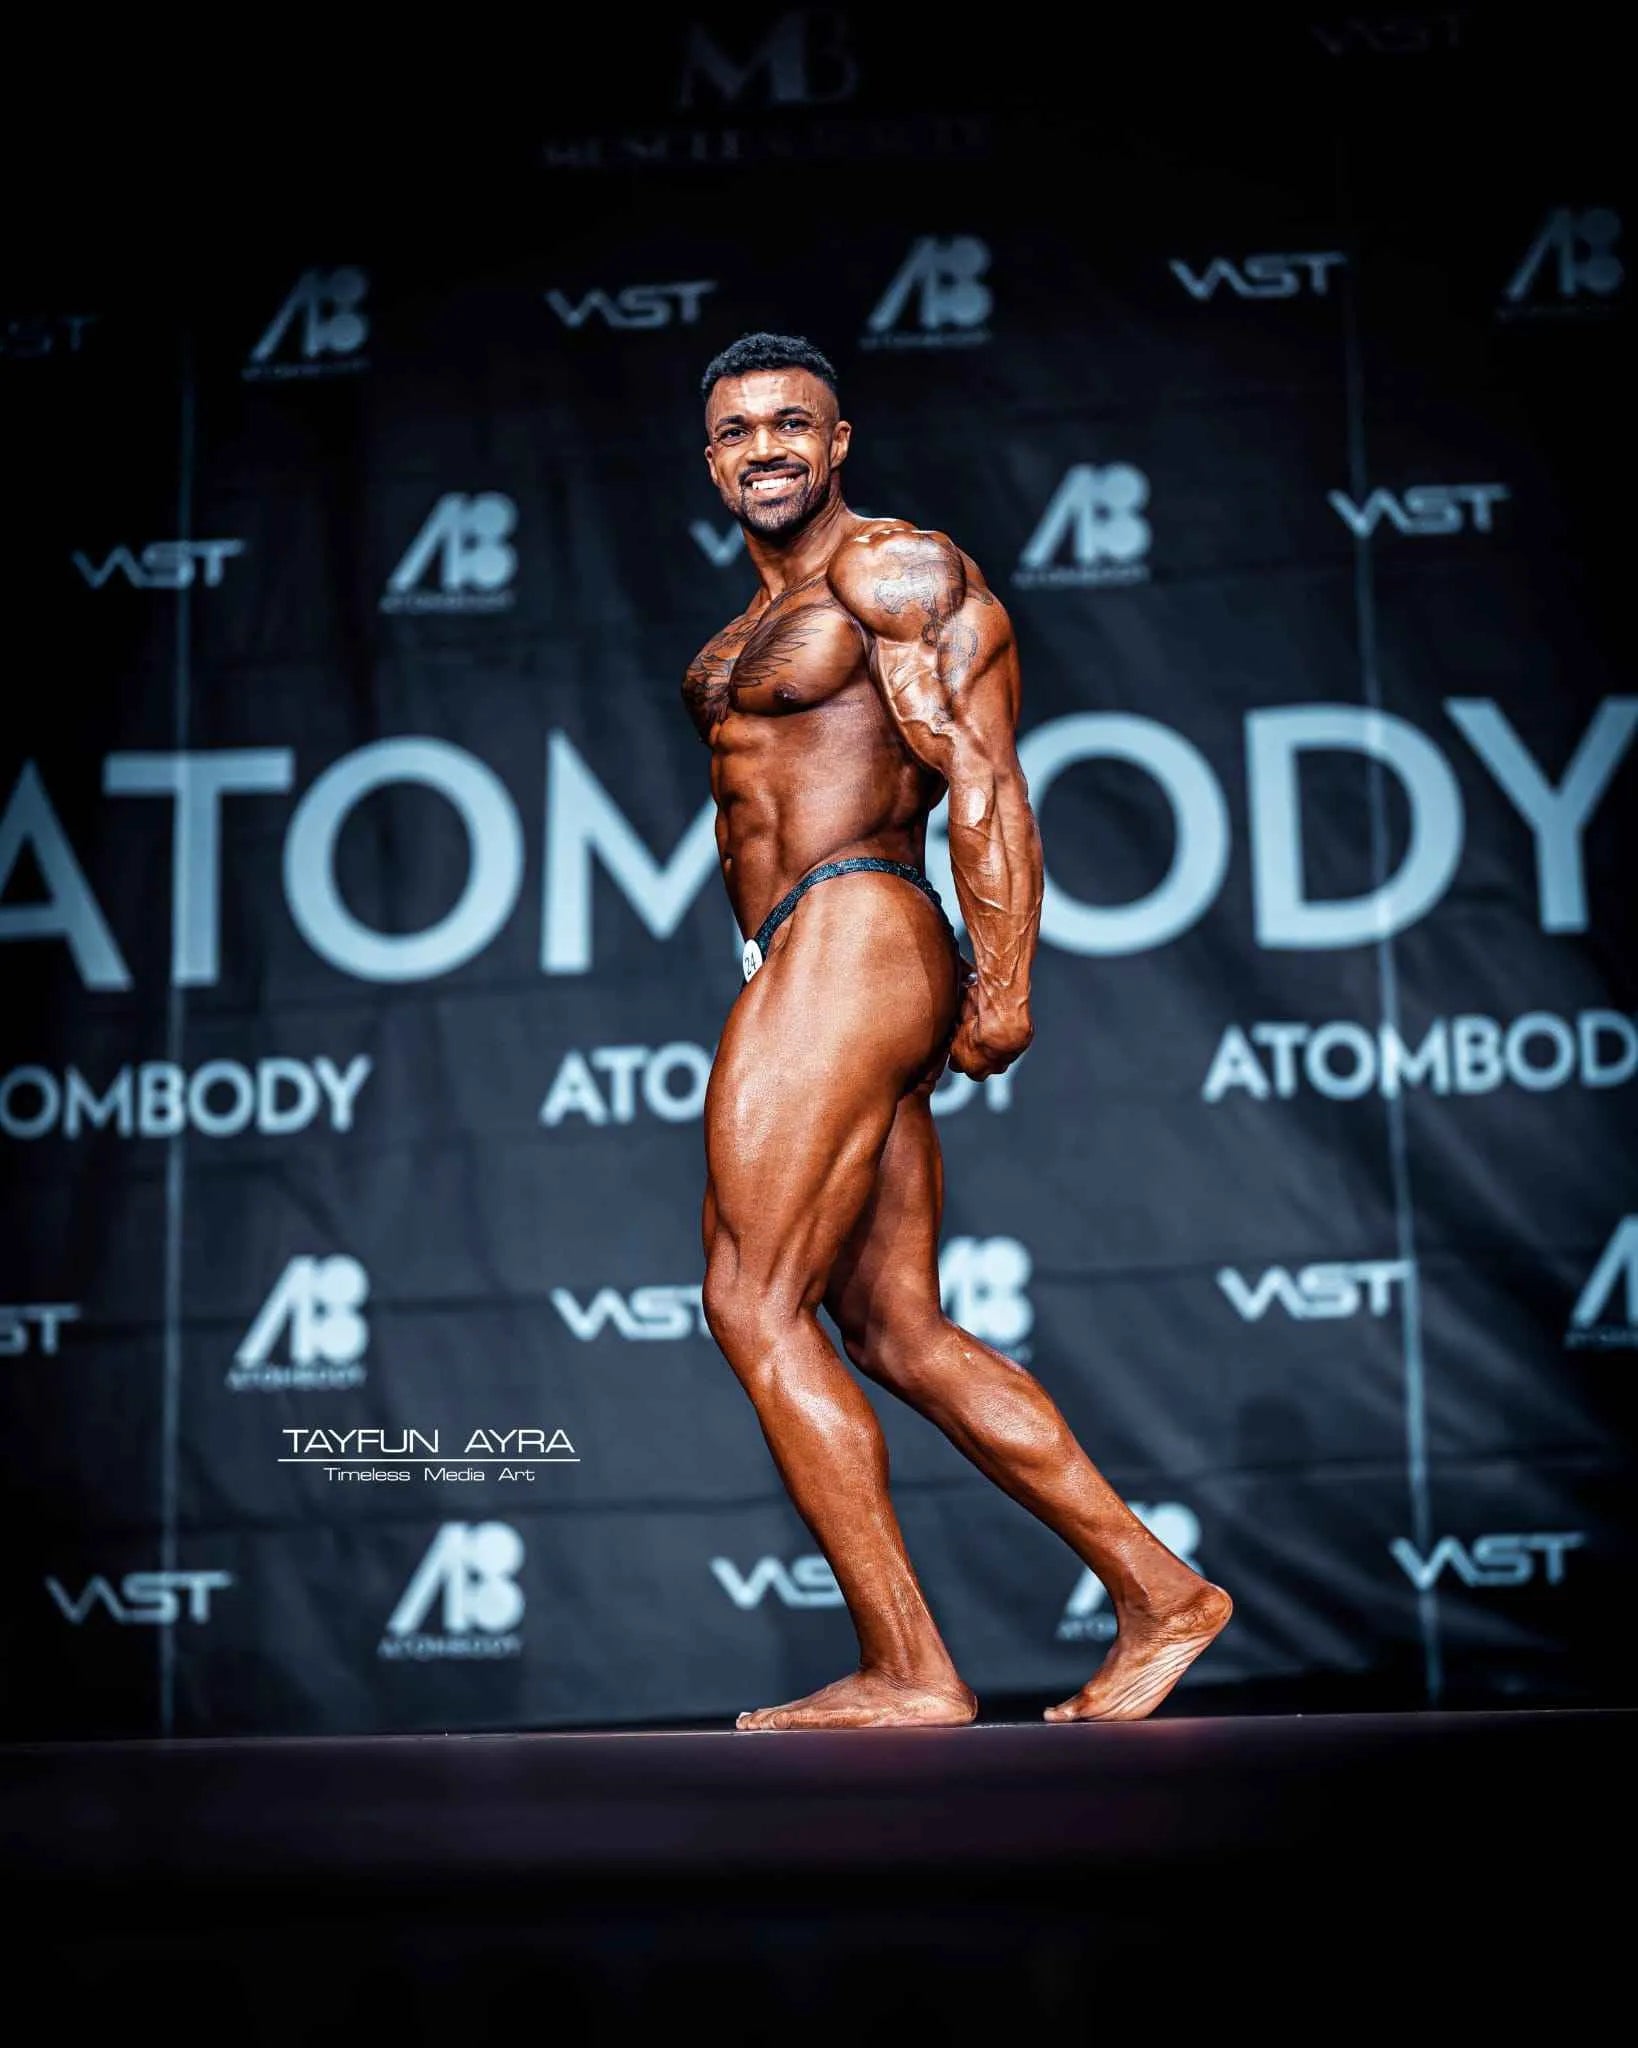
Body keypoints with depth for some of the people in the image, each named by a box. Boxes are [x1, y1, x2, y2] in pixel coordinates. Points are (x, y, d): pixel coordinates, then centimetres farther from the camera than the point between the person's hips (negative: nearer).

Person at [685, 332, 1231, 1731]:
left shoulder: (893, 568, -3)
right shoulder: (765, 620, 25)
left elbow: (983, 777, -11)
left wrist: (1003, 980, -18)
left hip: (850, 939, -10)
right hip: (817, 966, 10)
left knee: (755, 1308, -10)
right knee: (898, 1331, 7)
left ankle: (909, 1670, -5)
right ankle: (1159, 1597, 11)